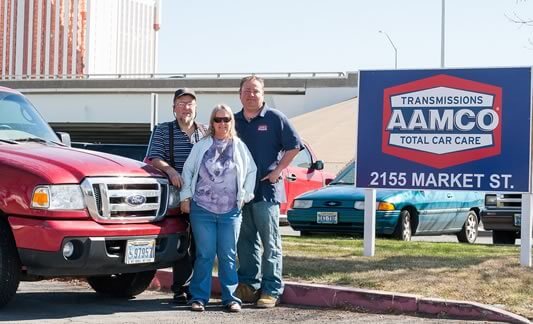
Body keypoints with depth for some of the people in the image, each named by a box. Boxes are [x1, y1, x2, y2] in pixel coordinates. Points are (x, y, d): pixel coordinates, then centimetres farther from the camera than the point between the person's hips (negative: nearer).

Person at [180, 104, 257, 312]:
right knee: (204, 255, -2)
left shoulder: (240, 147, 8)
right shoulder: (201, 146, 7)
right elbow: (188, 171, 11)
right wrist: (186, 196, 6)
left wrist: (245, 195, 9)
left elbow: (251, 172, 15)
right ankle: (199, 297, 3)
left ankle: (230, 298, 6)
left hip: (230, 211, 1)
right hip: (202, 209, 0)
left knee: (228, 256, 1)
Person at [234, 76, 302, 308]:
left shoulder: (275, 118, -1)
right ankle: (248, 285, 17)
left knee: (270, 242, -2)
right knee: (245, 241, 9)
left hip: (266, 190, -5)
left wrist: (277, 171, -8)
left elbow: (294, 146, -2)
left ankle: (271, 290, -1)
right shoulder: (234, 121, 12)